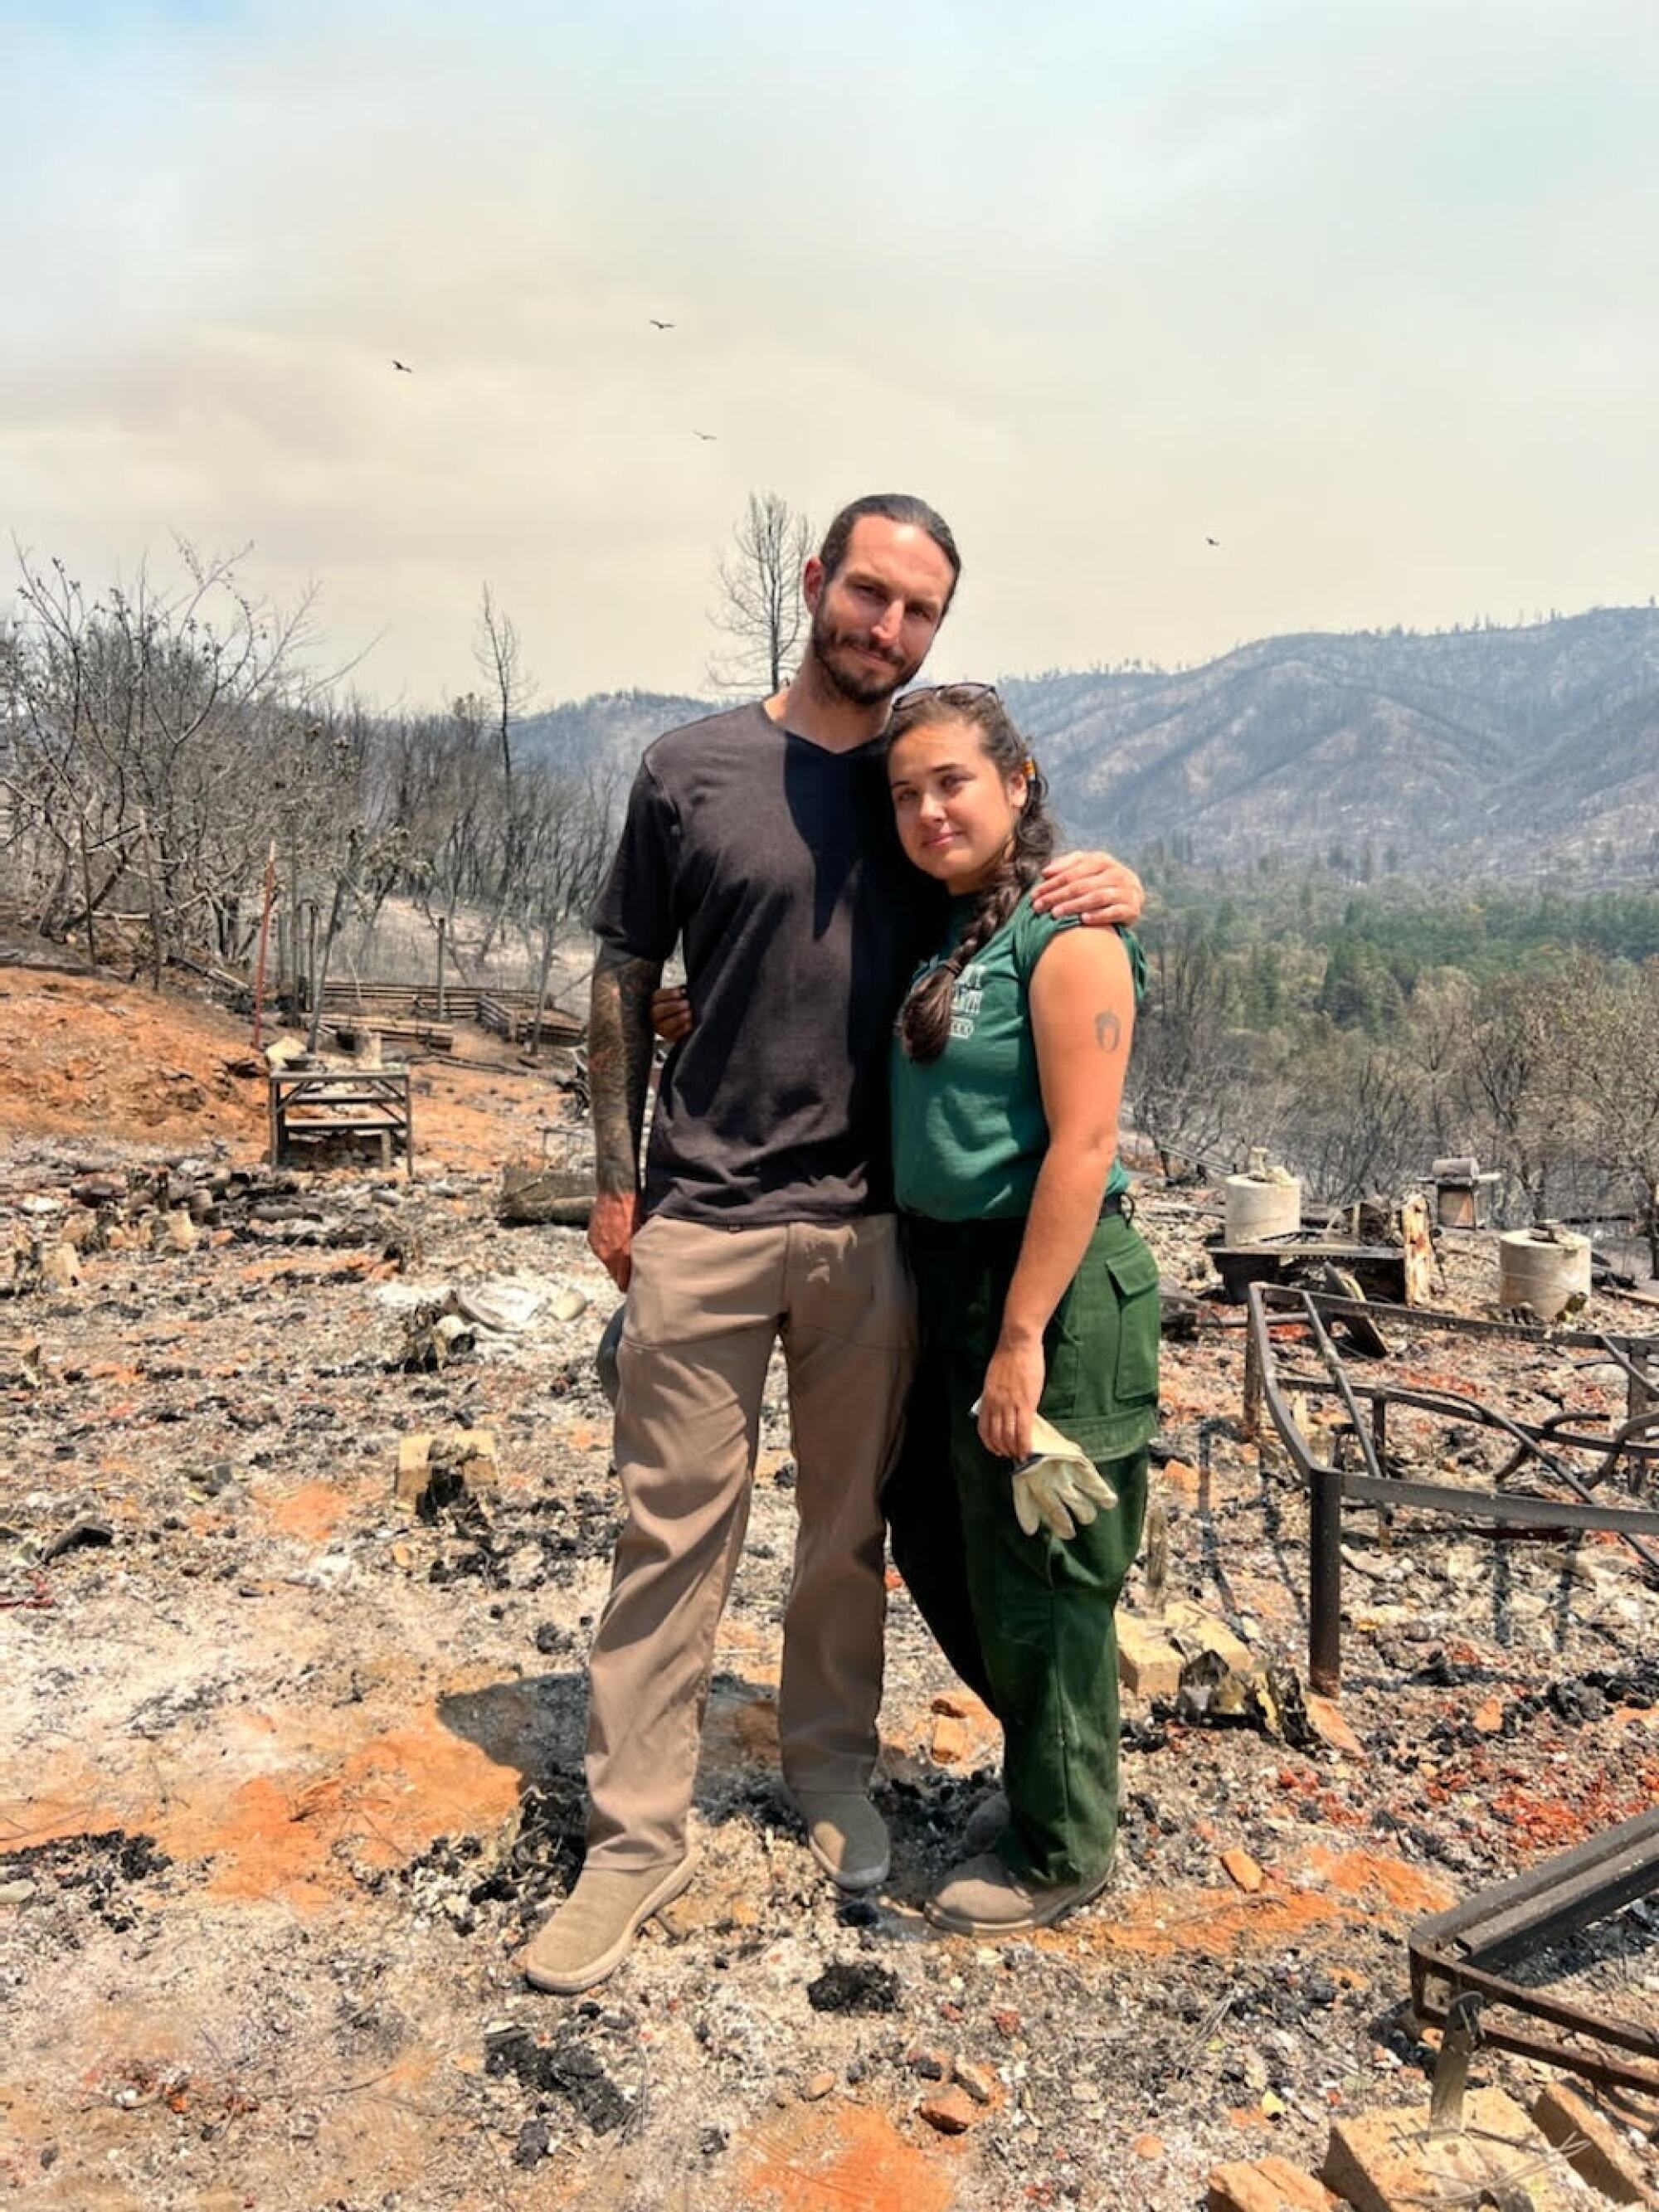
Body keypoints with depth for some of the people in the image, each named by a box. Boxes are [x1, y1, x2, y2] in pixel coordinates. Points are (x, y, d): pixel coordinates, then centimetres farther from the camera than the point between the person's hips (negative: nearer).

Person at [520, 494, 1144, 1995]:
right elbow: (625, 981, 6)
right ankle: (635, 1840, 17)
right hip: (703, 1219, -1)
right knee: (674, 1532, 4)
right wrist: (617, 1180, 3)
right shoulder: (693, 769, 1)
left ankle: (830, 1768, 35)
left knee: (850, 1524, 14)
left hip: (871, 1224, 2)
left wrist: (1107, 894, -8)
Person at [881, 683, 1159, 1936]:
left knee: (1036, 1577, 5)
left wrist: (1023, 1339, -22)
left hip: (1049, 1285, -9)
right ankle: (1057, 1765, 42)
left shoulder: (1066, 934, -14)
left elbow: (1082, 1147, -20)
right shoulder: (936, 932, 10)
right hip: (943, 1272, 9)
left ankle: (1062, 1853, 27)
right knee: (934, 1545, 19)